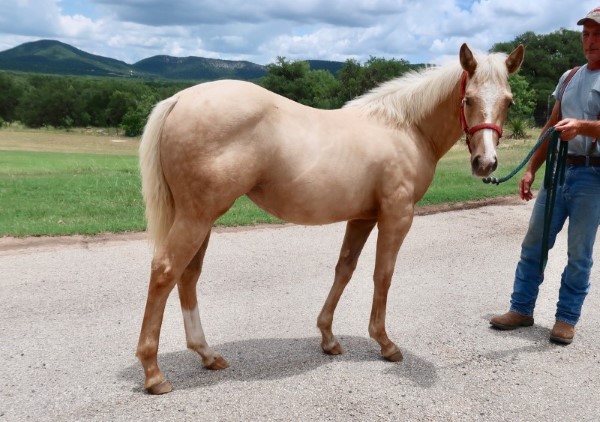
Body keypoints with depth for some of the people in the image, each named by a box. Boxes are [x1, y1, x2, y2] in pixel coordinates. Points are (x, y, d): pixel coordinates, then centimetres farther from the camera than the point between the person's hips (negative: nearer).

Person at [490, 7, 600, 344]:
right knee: (533, 244, 8)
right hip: (558, 171, 6)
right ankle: (521, 309, 18)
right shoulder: (569, 78, 15)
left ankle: (567, 318, 15)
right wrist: (531, 170, 11)